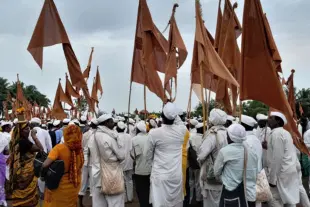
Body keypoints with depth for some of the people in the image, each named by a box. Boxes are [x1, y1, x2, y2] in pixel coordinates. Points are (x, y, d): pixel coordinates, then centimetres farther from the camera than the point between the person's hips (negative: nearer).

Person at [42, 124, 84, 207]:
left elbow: (45, 164, -29)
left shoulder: (59, 148, -21)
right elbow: (79, 168, 2)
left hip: (59, 186, -3)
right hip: (74, 186, 3)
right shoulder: (79, 149, -10)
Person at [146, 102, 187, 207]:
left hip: (160, 175, -3)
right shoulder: (182, 130, -7)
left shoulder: (154, 133, -13)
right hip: (177, 175, 3)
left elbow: (149, 156, 1)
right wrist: (174, 114, 21)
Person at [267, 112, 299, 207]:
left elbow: (277, 157, -19)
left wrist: (272, 178, -16)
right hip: (290, 171, 9)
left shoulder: (276, 133, -14)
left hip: (282, 173, -9)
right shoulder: (285, 132, 15)